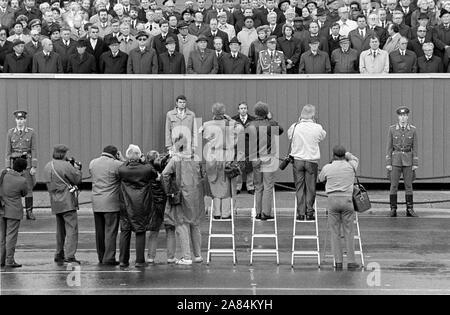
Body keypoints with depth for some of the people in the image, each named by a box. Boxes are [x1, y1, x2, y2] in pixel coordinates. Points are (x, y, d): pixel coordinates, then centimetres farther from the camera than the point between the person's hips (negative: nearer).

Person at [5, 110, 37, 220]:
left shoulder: (32, 132, -1)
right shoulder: (10, 133, 5)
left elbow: (34, 150, -4)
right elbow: (8, 150, 4)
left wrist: (34, 167, -10)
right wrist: (8, 167, -2)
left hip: (27, 162, -1)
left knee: (28, 188, 0)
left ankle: (29, 212, 4)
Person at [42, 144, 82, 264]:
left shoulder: (47, 167, 11)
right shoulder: (65, 166, -15)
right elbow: (77, 179, -10)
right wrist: (77, 169, 11)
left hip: (55, 203, 8)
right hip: (67, 202, -8)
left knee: (60, 230, 18)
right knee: (72, 228, -7)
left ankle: (59, 255, 22)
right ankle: (70, 255, -15)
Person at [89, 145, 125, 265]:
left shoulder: (92, 163, 7)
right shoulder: (116, 164, -11)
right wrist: (121, 159, 4)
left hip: (96, 203, 6)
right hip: (111, 203, -6)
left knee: (99, 231, 12)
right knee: (111, 231, -2)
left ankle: (101, 257, 19)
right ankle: (109, 258, -4)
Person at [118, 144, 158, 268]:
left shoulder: (122, 170, -10)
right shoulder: (147, 169, -11)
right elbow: (155, 175, 8)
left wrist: (128, 161, 13)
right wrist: (143, 162, 11)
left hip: (127, 205, 1)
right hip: (142, 205, -1)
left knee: (125, 231, 9)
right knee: (140, 232, 4)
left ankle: (123, 260, 10)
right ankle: (140, 261, 3)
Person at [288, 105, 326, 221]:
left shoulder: (295, 127, -6)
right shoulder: (317, 128, -9)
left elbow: (289, 135, 13)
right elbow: (323, 136, 11)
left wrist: (299, 121, 12)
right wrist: (313, 122, 11)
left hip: (297, 160, 1)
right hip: (312, 160, -1)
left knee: (299, 187, 7)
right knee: (310, 188, 7)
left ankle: (300, 213, 6)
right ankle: (309, 212, 8)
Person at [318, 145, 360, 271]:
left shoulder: (327, 168, 0)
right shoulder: (350, 166, 2)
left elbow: (320, 178, 22)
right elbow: (355, 159, 26)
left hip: (332, 199, 0)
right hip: (347, 199, 0)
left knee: (335, 232, 4)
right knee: (349, 232, 5)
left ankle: (338, 262, 1)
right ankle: (351, 262, 2)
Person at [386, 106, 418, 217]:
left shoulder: (413, 130, 1)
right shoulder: (392, 129, -1)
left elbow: (415, 147, 2)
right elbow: (389, 146, 0)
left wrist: (415, 164, -3)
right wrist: (388, 163, -6)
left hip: (408, 160, 1)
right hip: (395, 159, -1)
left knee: (408, 185, 2)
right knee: (394, 185, -3)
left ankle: (409, 210, 8)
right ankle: (393, 210, 3)